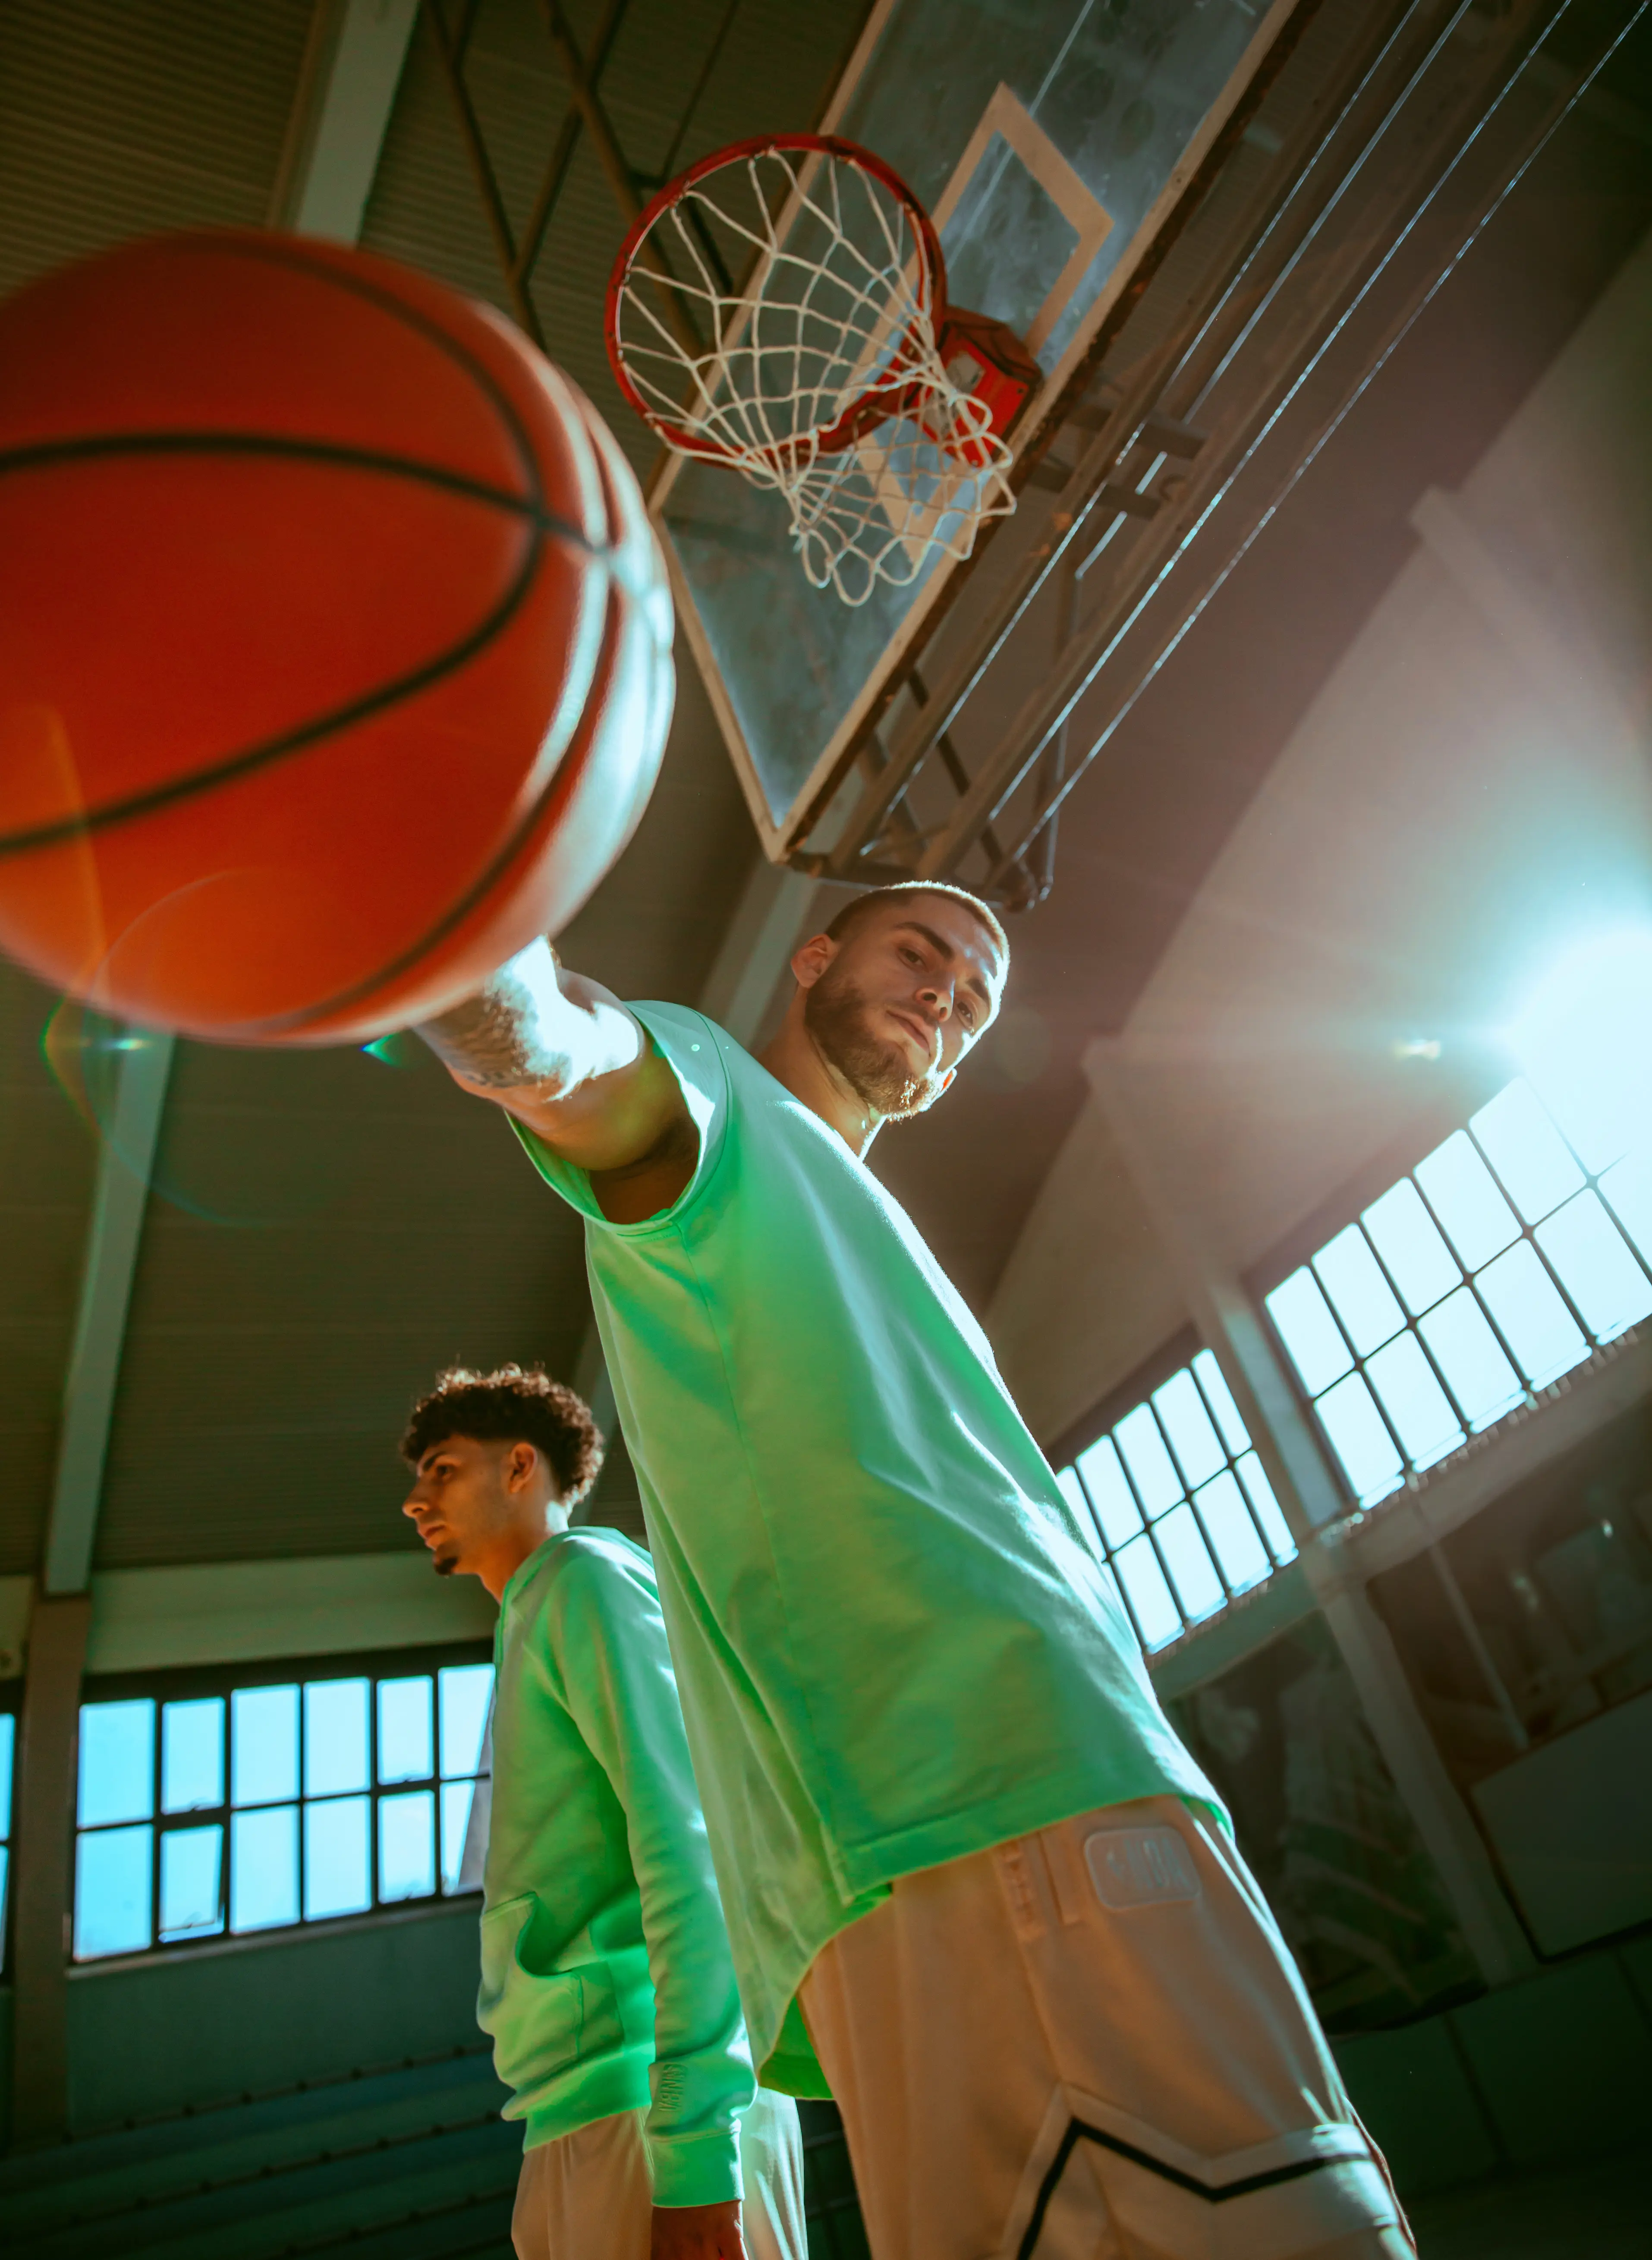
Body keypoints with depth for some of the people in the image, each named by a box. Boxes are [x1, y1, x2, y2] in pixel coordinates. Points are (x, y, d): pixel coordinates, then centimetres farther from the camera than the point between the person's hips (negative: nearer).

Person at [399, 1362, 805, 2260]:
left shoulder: (588, 1578, -4)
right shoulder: (536, 1625, 25)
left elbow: (688, 1841, -16)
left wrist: (692, 2150, -21)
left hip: (646, 2093, -9)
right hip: (585, 2117, 9)